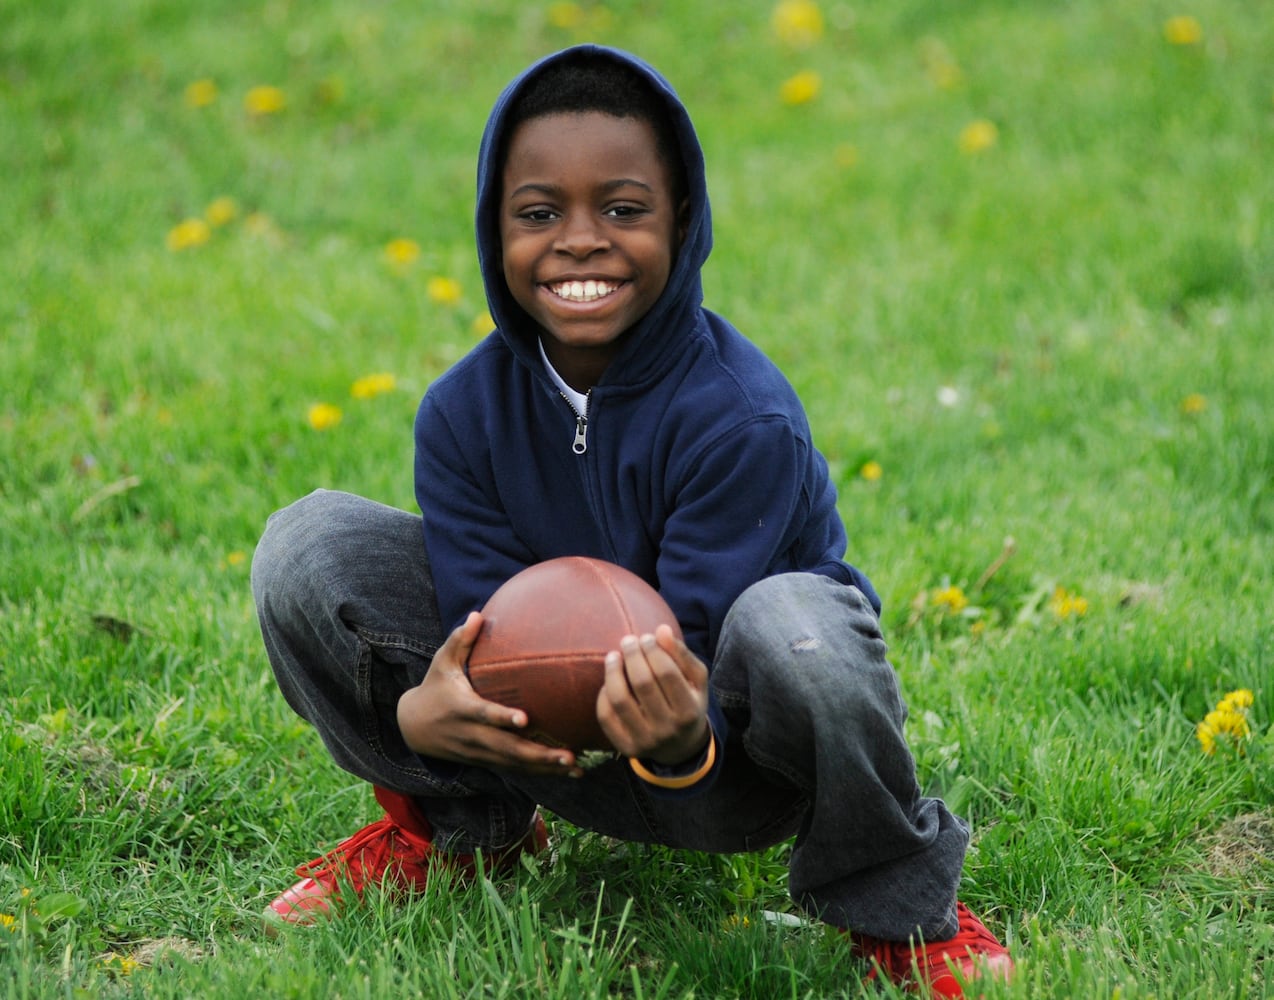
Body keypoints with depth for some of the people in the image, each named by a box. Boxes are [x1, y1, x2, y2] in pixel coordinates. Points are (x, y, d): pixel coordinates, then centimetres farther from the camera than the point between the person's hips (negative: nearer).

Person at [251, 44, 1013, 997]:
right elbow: (481, 652, -14)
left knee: (791, 626, -41)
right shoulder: (463, 415, -11)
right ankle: (464, 830, 12)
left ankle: (901, 909, -11)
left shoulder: (741, 420, -25)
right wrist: (423, 714, -39)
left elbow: (698, 666, -28)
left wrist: (680, 740, -53)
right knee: (309, 548, -13)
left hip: (735, 758, -4)